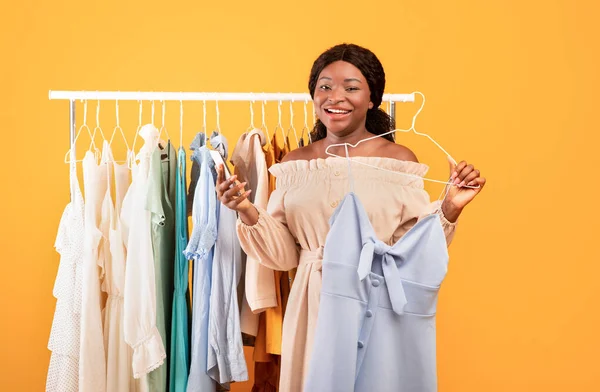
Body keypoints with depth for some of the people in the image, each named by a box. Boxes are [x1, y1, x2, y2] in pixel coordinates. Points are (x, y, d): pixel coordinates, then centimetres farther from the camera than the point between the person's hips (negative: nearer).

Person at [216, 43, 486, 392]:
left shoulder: (399, 160, -4)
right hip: (312, 309, 2)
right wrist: (248, 213, -9)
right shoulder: (295, 164, 4)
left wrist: (449, 210, -18)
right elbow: (284, 254, 5)